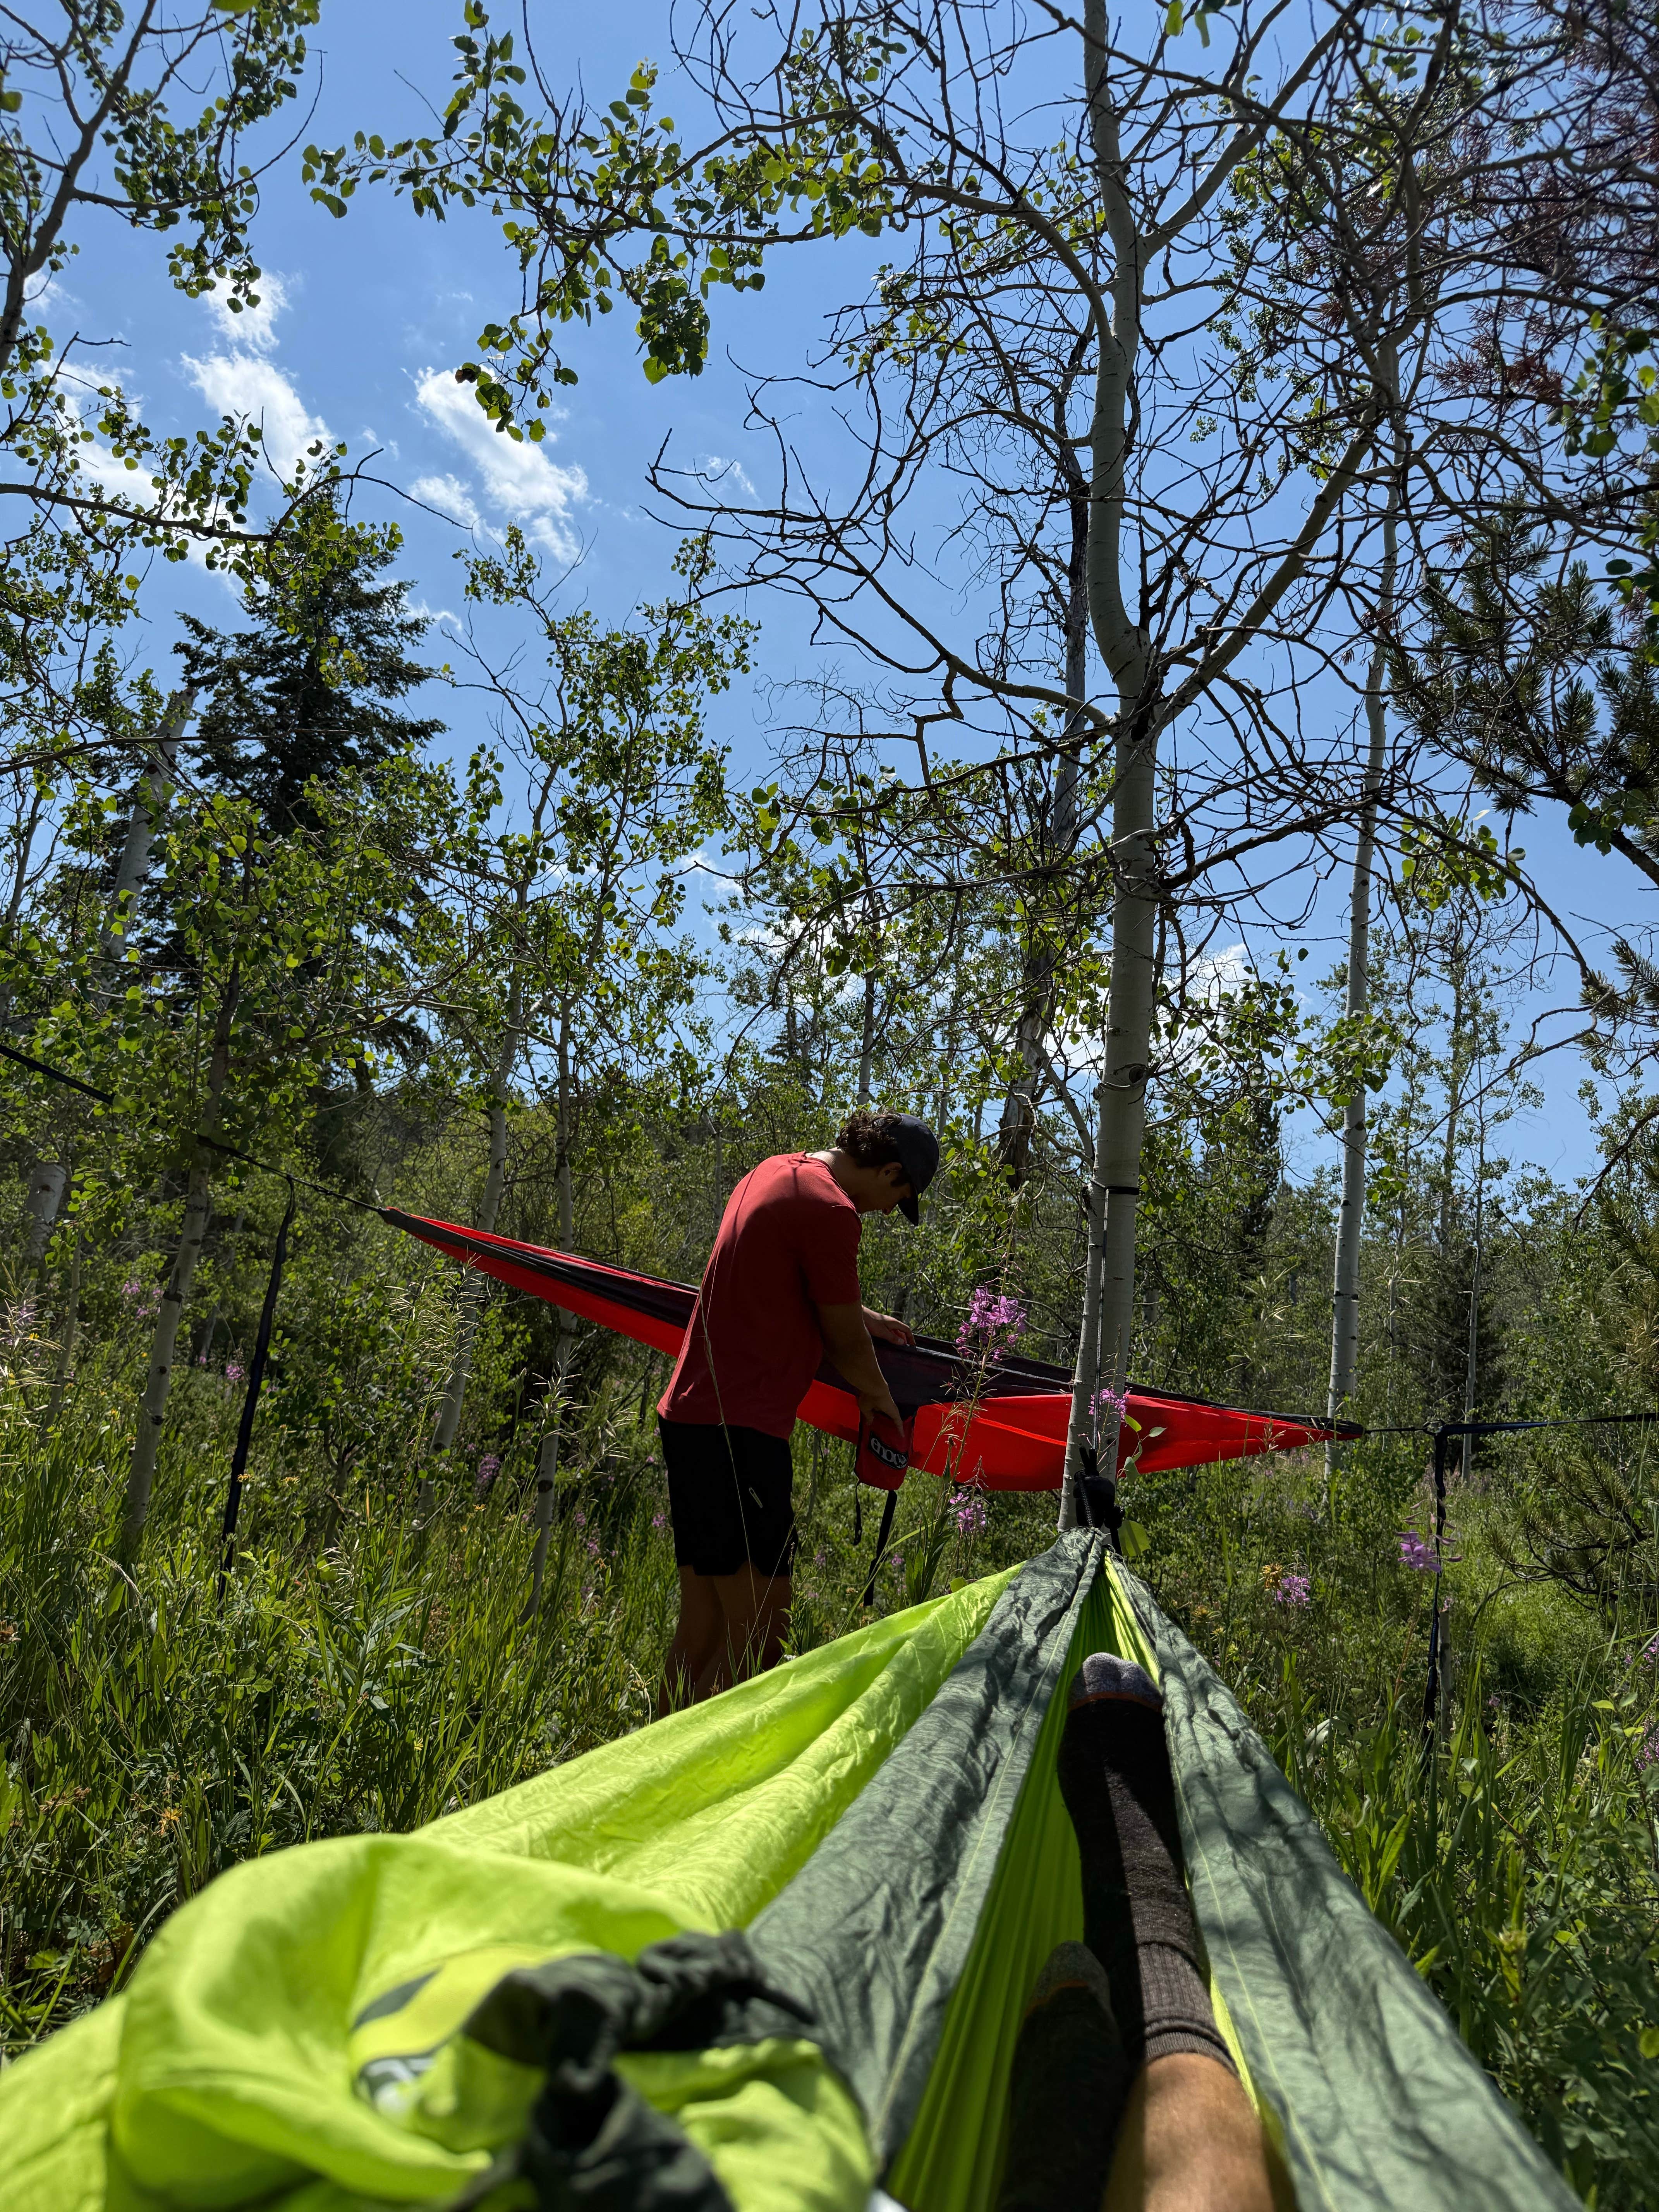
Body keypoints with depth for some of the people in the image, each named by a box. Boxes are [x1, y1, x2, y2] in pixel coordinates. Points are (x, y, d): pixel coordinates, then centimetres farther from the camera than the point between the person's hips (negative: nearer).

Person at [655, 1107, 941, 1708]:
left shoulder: (776, 1171, 15)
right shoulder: (830, 1211, -14)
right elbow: (845, 1343, -5)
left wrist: (863, 1319, 38)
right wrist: (879, 1398, 14)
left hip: (688, 1413, 10)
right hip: (739, 1430, -10)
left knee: (701, 1626, 15)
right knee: (758, 1637, -5)